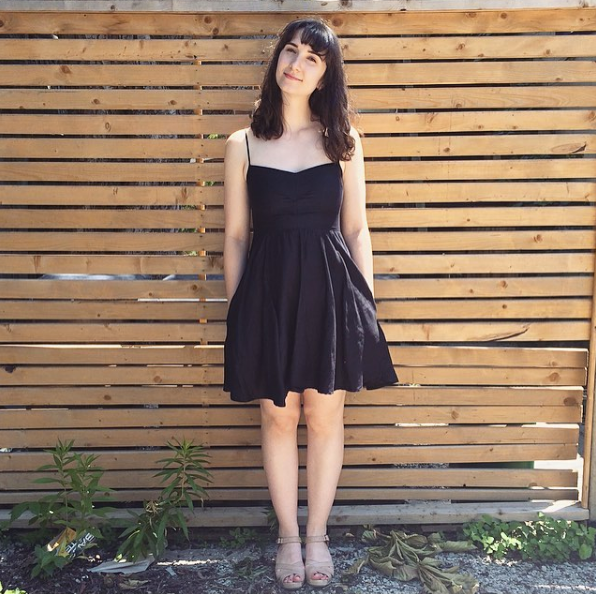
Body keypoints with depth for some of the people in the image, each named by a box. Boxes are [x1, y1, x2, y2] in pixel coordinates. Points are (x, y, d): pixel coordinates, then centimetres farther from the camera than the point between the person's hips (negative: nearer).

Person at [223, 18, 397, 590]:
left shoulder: (343, 140, 3)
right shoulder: (242, 145, 1)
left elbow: (357, 229, 6)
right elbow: (235, 236, 4)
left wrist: (367, 303, 3)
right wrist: (235, 311, 4)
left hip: (330, 290, 1)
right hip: (268, 290, 0)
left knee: (325, 418, 9)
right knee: (278, 417, 10)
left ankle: (317, 534, 30)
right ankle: (288, 536, 30)